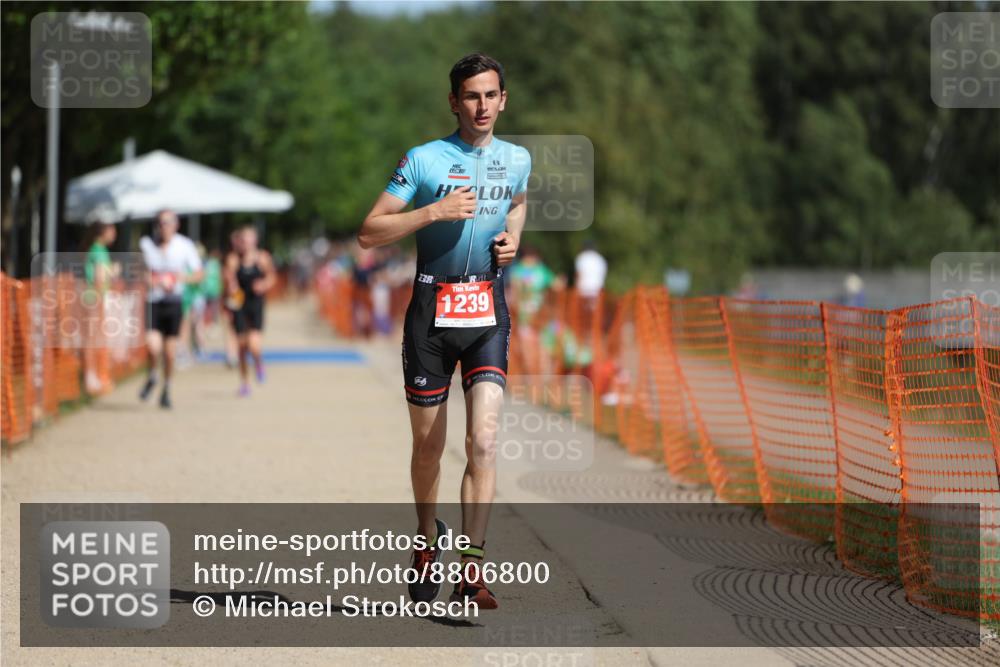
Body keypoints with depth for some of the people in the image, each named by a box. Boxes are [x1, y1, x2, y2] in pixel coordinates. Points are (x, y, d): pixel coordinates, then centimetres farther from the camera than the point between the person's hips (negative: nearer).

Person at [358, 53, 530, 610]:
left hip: (488, 312, 2)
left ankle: (472, 571, -18)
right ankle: (429, 538, 35)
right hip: (432, 309, -2)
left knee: (484, 440, -14)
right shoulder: (424, 160, -5)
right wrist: (434, 211, -19)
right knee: (428, 444, 8)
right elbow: (369, 234, -8)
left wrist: (513, 237, 10)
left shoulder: (518, 160, 8)